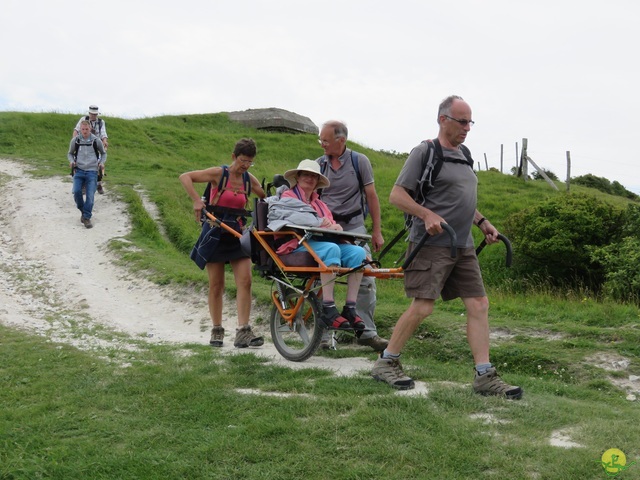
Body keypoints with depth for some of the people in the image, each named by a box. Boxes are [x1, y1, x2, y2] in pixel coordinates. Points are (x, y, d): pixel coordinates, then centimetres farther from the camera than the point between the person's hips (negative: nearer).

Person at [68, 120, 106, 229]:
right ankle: (83, 211, 9)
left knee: (90, 195, -9)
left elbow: (103, 153, 16)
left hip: (92, 171, -1)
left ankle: (87, 218, -1)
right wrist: (71, 161, -5)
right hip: (79, 170, 1)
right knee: (76, 191, -16)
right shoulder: (75, 140, 1)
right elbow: (70, 153, 16)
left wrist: (101, 162, -2)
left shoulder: (96, 141, -1)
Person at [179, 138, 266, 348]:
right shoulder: (219, 173, -8)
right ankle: (217, 331, 16)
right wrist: (197, 200, -22)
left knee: (245, 281, -10)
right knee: (216, 285, 3)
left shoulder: (249, 179, 4)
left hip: (238, 235, 4)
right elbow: (185, 177, -12)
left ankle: (243, 331, -10)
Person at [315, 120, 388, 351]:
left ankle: (367, 332, 2)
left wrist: (377, 231, 1)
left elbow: (371, 196, 3)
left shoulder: (359, 161, 1)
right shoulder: (319, 164, 5)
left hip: (354, 226, -1)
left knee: (366, 279, -7)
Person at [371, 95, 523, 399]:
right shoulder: (425, 152, -5)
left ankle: (484, 376, 4)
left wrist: (481, 222, 16)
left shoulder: (462, 155, 19)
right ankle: (386, 363, 8)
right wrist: (427, 215, -22)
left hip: (463, 246, 8)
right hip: (432, 245, -8)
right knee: (422, 307, -9)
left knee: (479, 305, 1)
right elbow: (396, 195, -10)